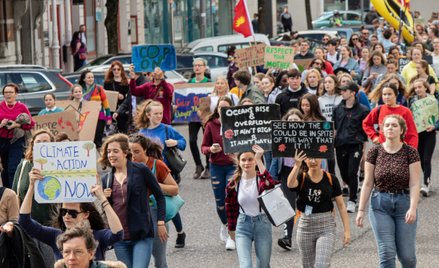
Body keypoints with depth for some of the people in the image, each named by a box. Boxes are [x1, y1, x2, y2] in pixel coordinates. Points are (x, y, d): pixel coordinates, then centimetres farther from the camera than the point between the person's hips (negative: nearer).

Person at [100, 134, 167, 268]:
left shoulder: (141, 170, -3)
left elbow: (159, 196, 2)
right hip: (119, 238, 5)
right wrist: (103, 198, -4)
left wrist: (160, 223, -2)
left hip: (142, 235, -5)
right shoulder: (106, 179, 10)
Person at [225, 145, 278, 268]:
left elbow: (270, 185, -36)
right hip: (243, 225, 1)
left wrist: (259, 160, -39)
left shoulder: (261, 179, -9)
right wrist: (231, 229, 18)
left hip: (262, 224, 0)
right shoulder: (234, 183, -2)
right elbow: (230, 208, 12)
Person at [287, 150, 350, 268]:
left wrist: (347, 230, -4)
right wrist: (297, 166, -44)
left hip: (326, 227, -2)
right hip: (305, 226, 2)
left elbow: (341, 205, 1)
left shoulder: (331, 179, -2)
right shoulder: (301, 178, -3)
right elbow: (290, 184, -28)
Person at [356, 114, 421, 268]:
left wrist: (413, 208, -19)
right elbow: (367, 184, 3)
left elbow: (414, 184, -7)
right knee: (387, 253, -5)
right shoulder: (375, 152, 1)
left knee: (406, 255, 2)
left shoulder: (410, 152, -3)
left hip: (404, 203, -1)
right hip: (380, 204, 1)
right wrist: (361, 210, -1)